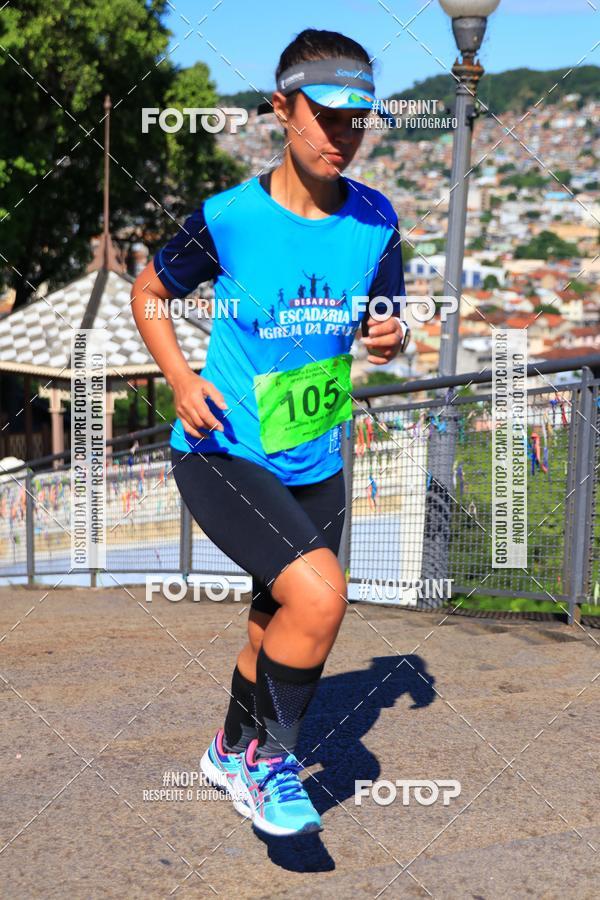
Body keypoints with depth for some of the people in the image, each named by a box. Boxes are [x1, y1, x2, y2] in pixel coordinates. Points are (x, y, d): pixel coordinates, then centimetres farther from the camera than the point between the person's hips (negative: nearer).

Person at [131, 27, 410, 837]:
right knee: (319, 593, -25)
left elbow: (385, 323, 10)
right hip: (221, 454, -5)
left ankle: (234, 753, 45)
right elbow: (149, 292, 2)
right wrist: (181, 380, -13)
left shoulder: (374, 221, -4)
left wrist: (390, 338, -14)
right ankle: (268, 756, -1)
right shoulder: (229, 218, -14)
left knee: (283, 627, 17)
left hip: (315, 463, 5)